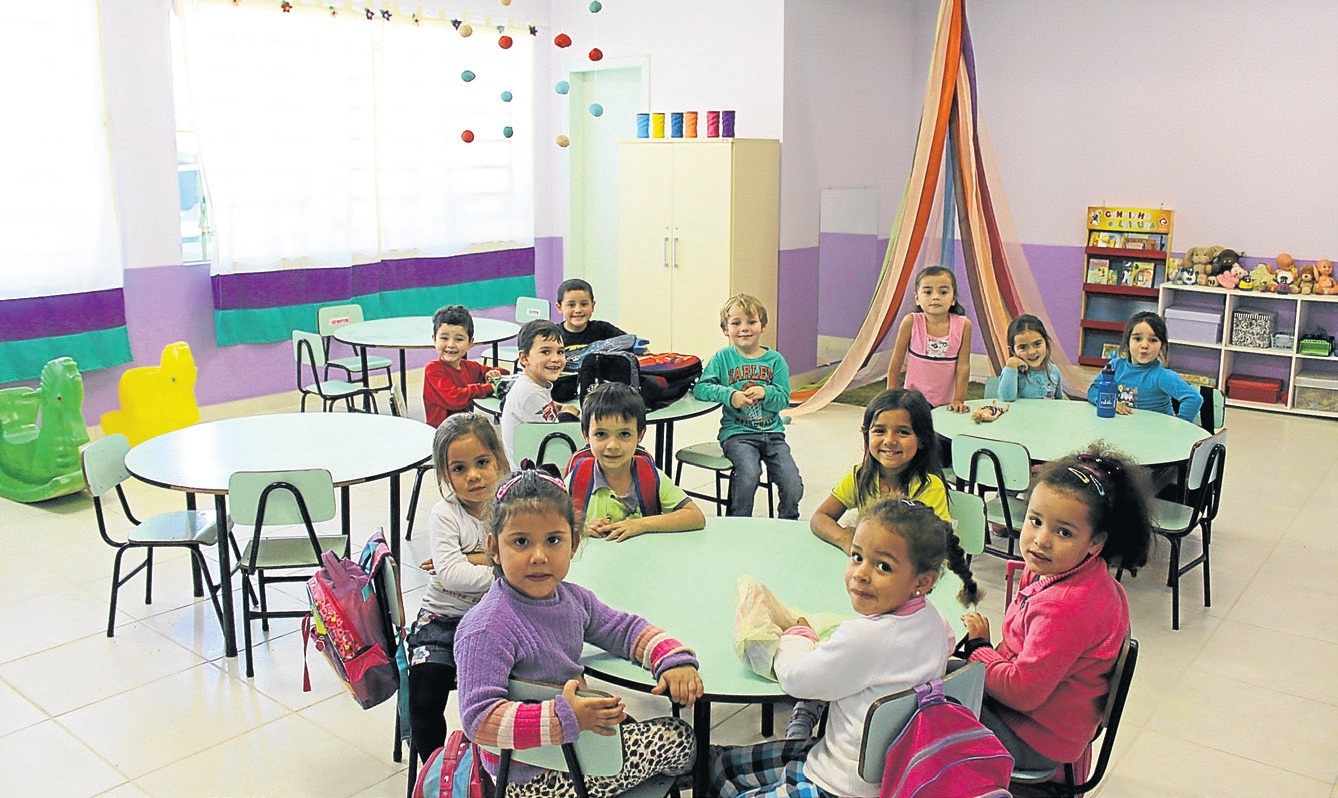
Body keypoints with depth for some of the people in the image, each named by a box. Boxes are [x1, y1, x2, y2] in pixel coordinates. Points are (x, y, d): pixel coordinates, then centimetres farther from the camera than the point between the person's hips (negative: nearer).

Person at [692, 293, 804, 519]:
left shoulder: (775, 360, 9)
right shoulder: (722, 358, 4)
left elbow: (783, 399, 2)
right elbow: (700, 388, -5)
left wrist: (765, 392, -18)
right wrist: (730, 395, -19)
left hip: (772, 431, 3)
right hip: (737, 433, -2)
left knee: (793, 484, -13)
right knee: (749, 473, -30)